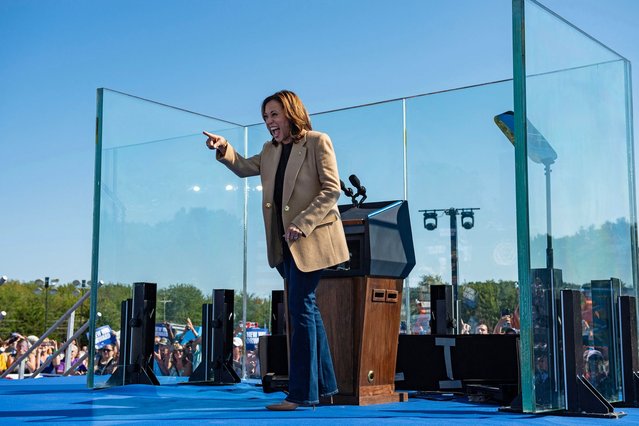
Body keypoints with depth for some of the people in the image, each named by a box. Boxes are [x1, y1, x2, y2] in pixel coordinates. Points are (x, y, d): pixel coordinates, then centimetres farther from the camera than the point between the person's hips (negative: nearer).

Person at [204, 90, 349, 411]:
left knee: (300, 307, -10)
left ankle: (302, 392, -6)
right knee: (305, 307, 12)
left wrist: (302, 223, -20)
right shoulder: (271, 150, 17)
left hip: (310, 238, -7)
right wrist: (224, 149, -3)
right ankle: (324, 384, 22)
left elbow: (331, 189, -11)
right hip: (285, 241, 8)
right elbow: (245, 168, 17)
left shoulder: (317, 142, -5)